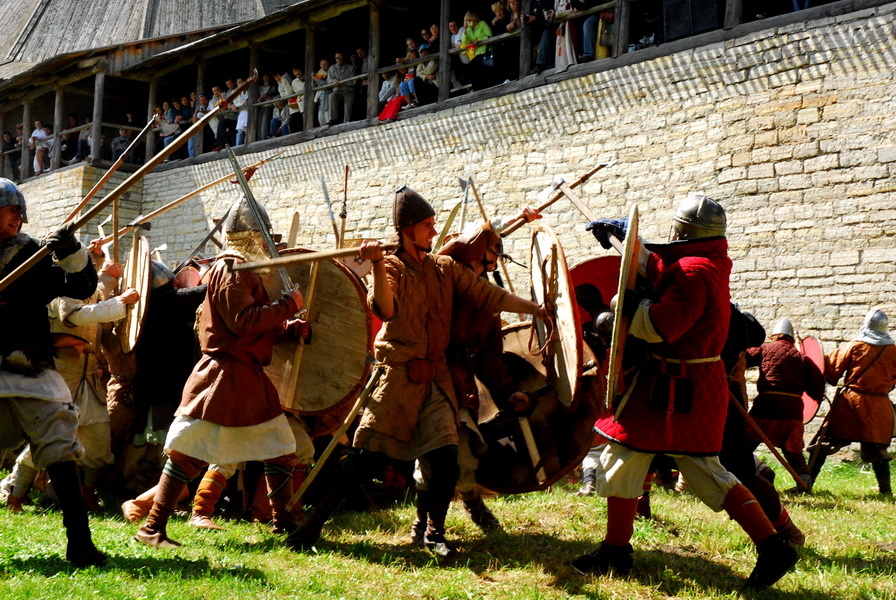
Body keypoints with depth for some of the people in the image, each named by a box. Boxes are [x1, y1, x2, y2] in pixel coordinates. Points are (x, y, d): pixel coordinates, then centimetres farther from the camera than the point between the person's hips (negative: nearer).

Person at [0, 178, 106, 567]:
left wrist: (71, 253, -21)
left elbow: (81, 287, -4)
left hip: (32, 373, -1)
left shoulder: (34, 254, 3)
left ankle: (79, 542, -3)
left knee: (59, 451, -6)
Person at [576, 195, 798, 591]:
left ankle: (615, 553, 14)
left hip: (674, 388, -10)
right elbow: (654, 265, 25)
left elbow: (659, 326, -27)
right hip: (699, 383, 10)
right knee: (704, 469, 13)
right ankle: (773, 547, 8)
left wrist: (625, 301, -13)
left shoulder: (693, 272, -20)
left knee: (623, 457, 4)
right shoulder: (710, 263, 11)